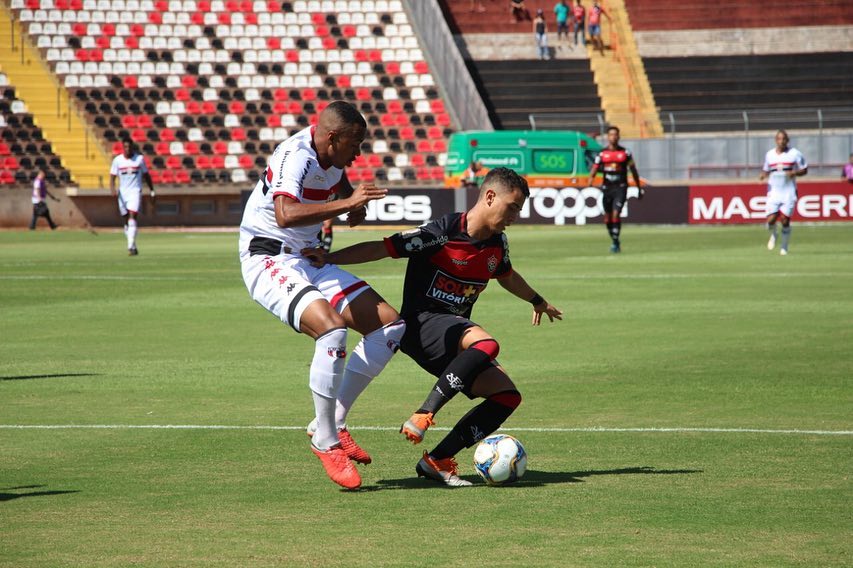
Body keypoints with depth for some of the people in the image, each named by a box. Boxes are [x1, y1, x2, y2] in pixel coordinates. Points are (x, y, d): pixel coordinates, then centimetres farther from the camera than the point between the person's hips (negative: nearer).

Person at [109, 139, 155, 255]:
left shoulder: (139, 159, 1)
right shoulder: (117, 160, 2)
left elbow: (146, 175, 10)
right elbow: (112, 177, 1)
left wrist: (152, 192, 11)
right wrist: (112, 189, -18)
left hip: (135, 192, -3)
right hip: (122, 193, 3)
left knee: (132, 217, -19)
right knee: (126, 221, 8)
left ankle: (131, 246, -24)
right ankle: (133, 246, 22)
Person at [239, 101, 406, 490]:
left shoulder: (329, 156, 7)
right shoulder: (295, 156, -22)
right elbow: (285, 214, -41)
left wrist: (353, 203, 12)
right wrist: (345, 203, -39)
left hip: (309, 263, 10)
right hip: (269, 262, -10)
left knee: (390, 326, 1)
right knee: (331, 328, -33)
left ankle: (332, 424, 6)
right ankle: (325, 441, -18)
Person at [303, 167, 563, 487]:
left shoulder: (496, 243, 9)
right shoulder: (442, 234, -15)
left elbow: (506, 275, 32)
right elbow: (382, 248, -17)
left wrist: (538, 302, 49)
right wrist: (328, 259, -26)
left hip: (455, 335, 9)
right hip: (422, 325, -8)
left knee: (507, 396, -5)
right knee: (486, 344, -36)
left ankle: (436, 461, -5)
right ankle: (423, 416, -34)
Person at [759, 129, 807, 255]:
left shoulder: (795, 154, -1)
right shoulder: (769, 154, 8)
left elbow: (804, 169, 5)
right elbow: (766, 170, 20)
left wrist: (794, 173, -14)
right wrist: (763, 175, -3)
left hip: (789, 192, -2)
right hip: (774, 192, 2)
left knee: (785, 220, -8)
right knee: (771, 220, -11)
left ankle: (784, 246, 11)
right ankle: (773, 235, 24)